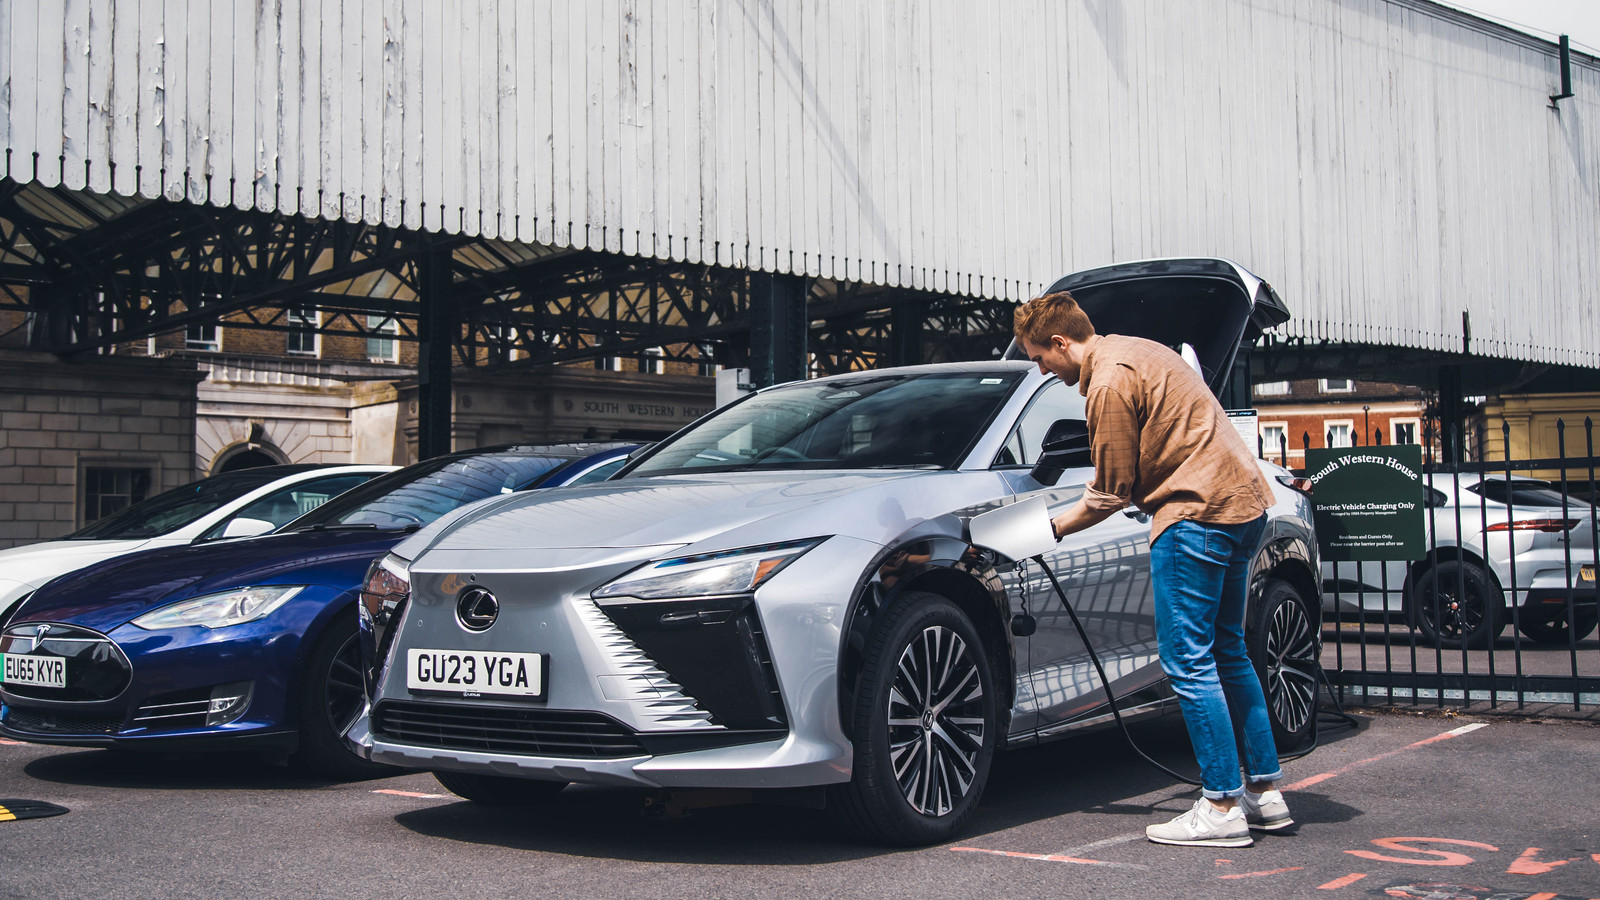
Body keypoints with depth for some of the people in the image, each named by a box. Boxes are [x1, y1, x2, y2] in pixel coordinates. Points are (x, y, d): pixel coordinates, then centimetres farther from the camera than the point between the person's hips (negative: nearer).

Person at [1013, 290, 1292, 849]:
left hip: (1198, 512, -11)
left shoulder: (1109, 383, -14)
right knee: (1226, 652, 16)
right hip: (1246, 501, 11)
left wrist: (1051, 529, 3)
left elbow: (1112, 494, -9)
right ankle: (1265, 792, 20)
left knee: (1188, 660, -5)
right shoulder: (1133, 351, 18)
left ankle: (1222, 807, -3)